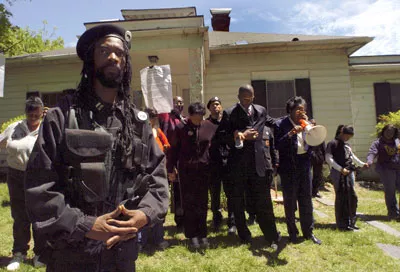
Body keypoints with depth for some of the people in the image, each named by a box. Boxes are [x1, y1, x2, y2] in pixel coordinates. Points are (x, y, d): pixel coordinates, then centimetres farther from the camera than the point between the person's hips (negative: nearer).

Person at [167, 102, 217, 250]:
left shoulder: (209, 126, 0)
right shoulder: (181, 128, -5)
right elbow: (174, 149, 0)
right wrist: (171, 169, 0)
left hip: (204, 169, 2)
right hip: (186, 170, -1)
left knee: (202, 203, 8)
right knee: (189, 203, 5)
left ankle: (202, 234, 22)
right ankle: (192, 235, 18)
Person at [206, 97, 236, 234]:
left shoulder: (228, 120, 3)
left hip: (228, 161, -1)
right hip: (212, 163, 2)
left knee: (230, 193, 2)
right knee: (214, 193, 12)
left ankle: (232, 222, 13)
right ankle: (217, 219, 30)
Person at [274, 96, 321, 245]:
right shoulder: (281, 124, -6)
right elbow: (278, 145, -15)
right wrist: (290, 133, -25)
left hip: (304, 165, 4)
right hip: (289, 167, -4)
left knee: (306, 201, 12)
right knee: (290, 202, 6)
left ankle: (308, 232, 25)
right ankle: (292, 232, 21)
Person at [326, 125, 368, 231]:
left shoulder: (347, 145, 18)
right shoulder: (333, 144, -6)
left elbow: (352, 156, 32)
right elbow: (328, 159, -13)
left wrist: (362, 164, 23)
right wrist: (341, 169, -18)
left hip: (349, 173, 7)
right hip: (338, 174, -7)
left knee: (352, 197, 8)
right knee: (341, 198, -3)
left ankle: (350, 222, 20)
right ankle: (342, 224, 6)